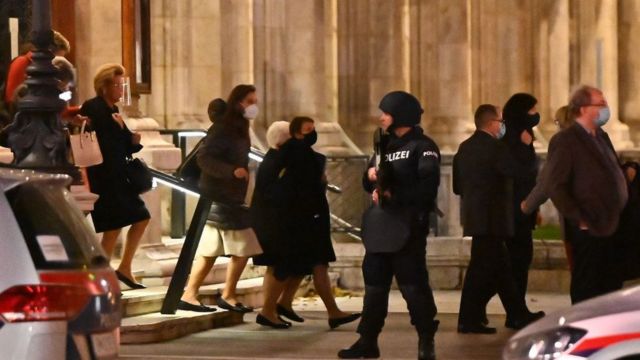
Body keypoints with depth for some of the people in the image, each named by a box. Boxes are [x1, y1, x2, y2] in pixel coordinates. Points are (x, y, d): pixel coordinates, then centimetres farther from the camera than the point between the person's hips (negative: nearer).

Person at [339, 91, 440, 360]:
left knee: (413, 284, -7)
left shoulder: (422, 147, -5)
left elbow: (427, 185, -17)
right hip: (380, 226, 8)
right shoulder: (385, 146, 21)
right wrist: (371, 175, 0)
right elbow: (370, 185, 22)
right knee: (374, 284, 9)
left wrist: (394, 194, -16)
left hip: (408, 228, -8)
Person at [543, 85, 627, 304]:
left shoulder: (601, 137, 16)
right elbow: (556, 187, -14)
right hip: (587, 229, -8)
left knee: (611, 286, 9)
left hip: (610, 226, 8)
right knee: (586, 288, -2)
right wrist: (580, 219, -15)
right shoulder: (564, 141, -9)